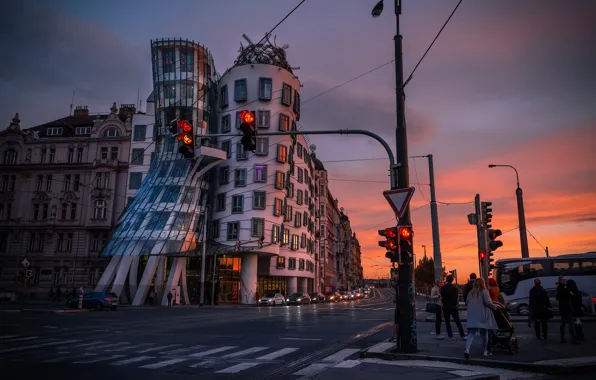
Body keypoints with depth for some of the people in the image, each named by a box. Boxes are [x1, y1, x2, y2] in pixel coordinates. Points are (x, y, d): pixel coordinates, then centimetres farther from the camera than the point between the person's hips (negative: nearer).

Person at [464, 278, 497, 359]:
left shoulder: (471, 292, 13)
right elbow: (488, 302, -12)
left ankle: (467, 349, -19)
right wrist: (495, 307, 2)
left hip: (472, 316, 4)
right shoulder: (484, 291, -4)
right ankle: (485, 351, 19)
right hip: (482, 315, -4)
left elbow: (468, 303, 12)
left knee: (471, 333, 0)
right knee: (484, 333, 12)